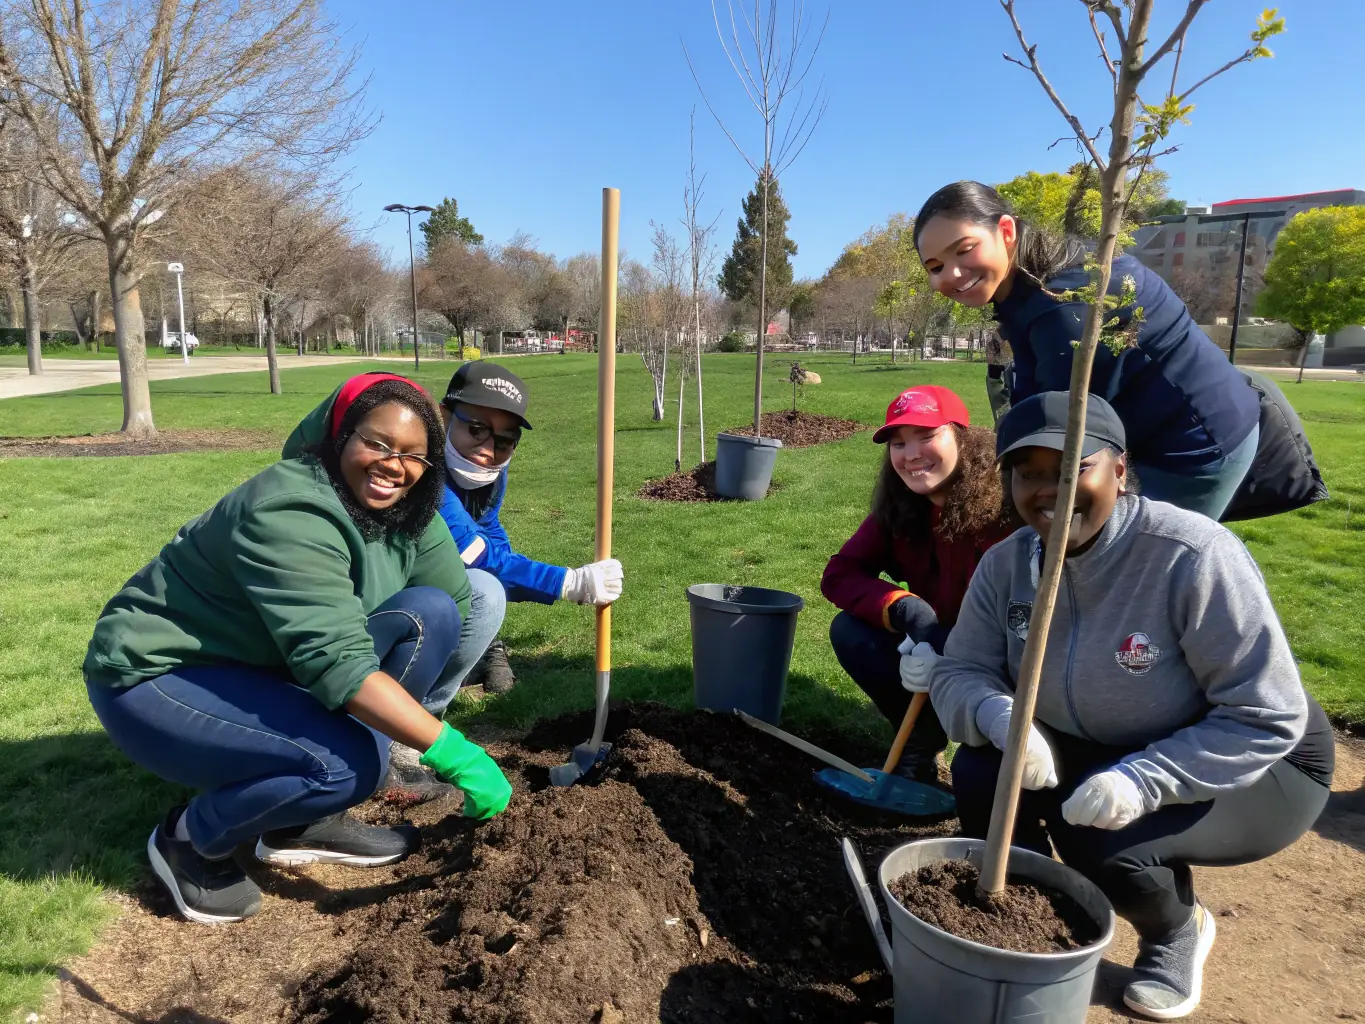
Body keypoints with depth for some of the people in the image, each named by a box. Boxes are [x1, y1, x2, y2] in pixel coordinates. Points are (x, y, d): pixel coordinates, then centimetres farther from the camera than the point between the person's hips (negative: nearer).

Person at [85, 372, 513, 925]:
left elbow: (456, 599, -2)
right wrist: (451, 751, -39)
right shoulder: (290, 514, -31)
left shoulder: (410, 515, -5)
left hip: (272, 668, 8)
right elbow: (337, 662, -38)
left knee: (431, 612, -11)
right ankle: (190, 839, 2)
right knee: (342, 762, -31)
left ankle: (307, 820, -1)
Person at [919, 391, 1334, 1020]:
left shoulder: (1193, 556, -28)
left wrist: (1144, 780, -38)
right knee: (980, 774, -19)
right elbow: (958, 672, -10)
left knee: (1095, 837, -30)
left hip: (1255, 768, -4)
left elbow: (1268, 720, -25)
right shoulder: (1007, 563, -12)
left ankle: (1179, 931, 8)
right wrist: (1000, 716, -34)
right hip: (1095, 752, 5)